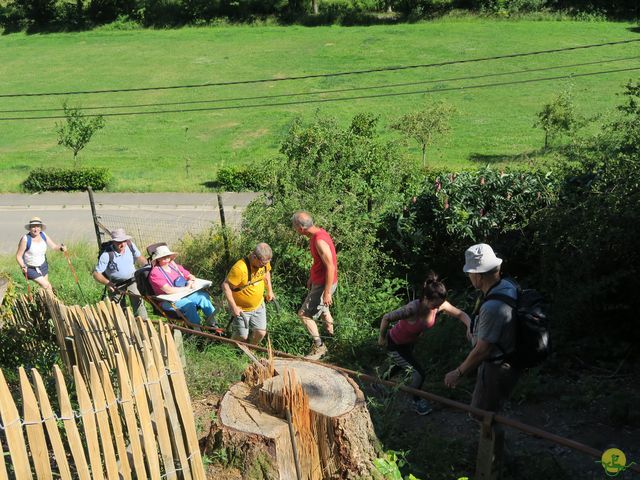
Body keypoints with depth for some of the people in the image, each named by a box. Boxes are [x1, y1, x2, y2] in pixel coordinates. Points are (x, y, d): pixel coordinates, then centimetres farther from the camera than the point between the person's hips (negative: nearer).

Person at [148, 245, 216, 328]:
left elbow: (191, 277, 16)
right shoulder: (155, 273, -9)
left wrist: (191, 282, -9)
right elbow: (168, 290, -20)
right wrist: (187, 288, -16)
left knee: (203, 295, -17)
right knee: (190, 304, -33)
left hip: (183, 295, 7)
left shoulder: (174, 266, 13)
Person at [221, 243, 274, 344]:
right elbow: (225, 286, -26)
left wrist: (270, 291, 10)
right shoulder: (240, 268, -34)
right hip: (241, 309, -5)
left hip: (259, 305, 5)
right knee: (242, 336, 5)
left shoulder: (264, 261, -13)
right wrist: (234, 307, -24)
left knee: (261, 333, 6)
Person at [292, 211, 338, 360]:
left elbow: (330, 267, -29)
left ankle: (319, 347, 5)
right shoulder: (317, 233, 0)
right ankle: (330, 329, 54)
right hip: (318, 280, 10)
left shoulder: (319, 241, -30)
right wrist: (311, 277, 22)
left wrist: (327, 292, -26)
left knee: (304, 314, -6)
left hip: (324, 284, -10)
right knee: (320, 306, 31)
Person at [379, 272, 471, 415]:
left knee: (403, 365, 31)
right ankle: (417, 402, 22)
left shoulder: (440, 305, -25)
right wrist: (382, 338, -15)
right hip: (395, 345, -7)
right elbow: (386, 318, -30)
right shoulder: (412, 309, -42)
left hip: (410, 342, 7)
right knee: (419, 373, -6)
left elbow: (461, 314, -13)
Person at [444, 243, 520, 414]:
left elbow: (482, 350, -26)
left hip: (496, 369, -9)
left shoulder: (492, 307, -34)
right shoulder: (507, 286, -5)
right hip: (509, 362, 9)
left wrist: (458, 373, -13)